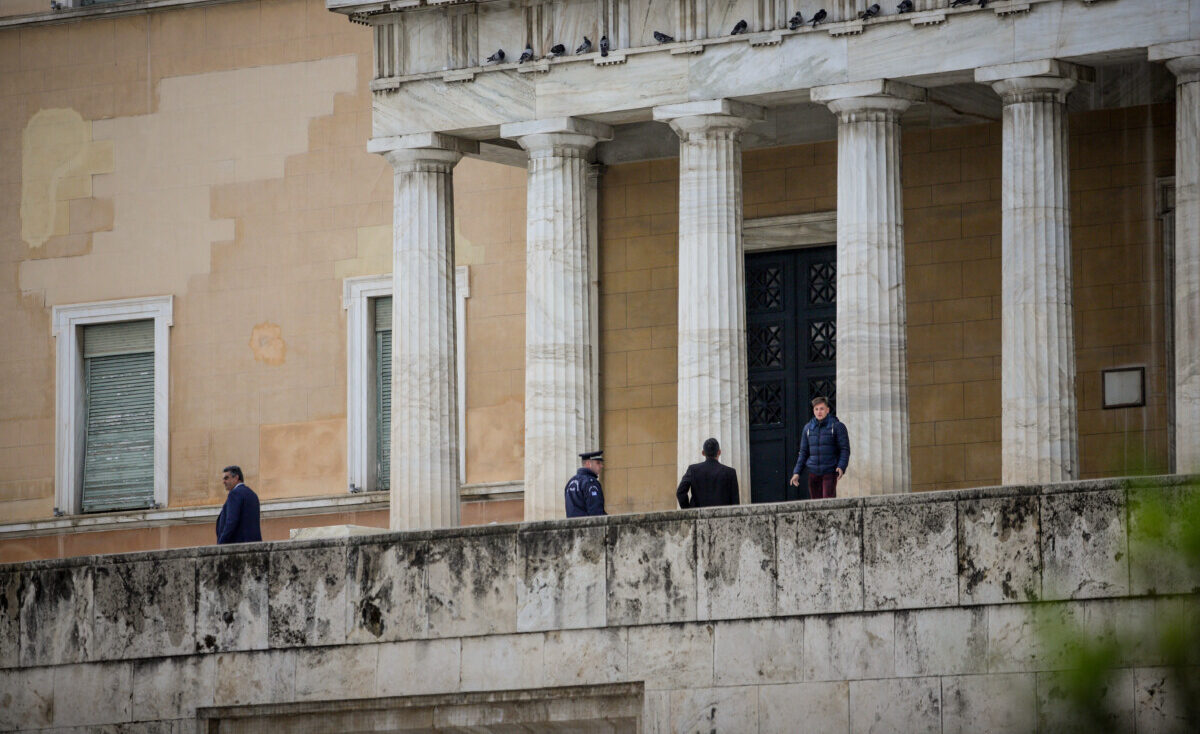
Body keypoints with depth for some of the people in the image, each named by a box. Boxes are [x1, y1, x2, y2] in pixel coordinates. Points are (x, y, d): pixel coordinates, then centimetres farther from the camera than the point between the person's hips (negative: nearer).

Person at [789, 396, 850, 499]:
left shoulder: (837, 426, -1)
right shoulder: (808, 428, 12)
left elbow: (845, 449, -3)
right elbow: (803, 452, 17)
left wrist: (841, 467, -19)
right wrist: (797, 472, 9)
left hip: (830, 472, -4)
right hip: (813, 473, 4)